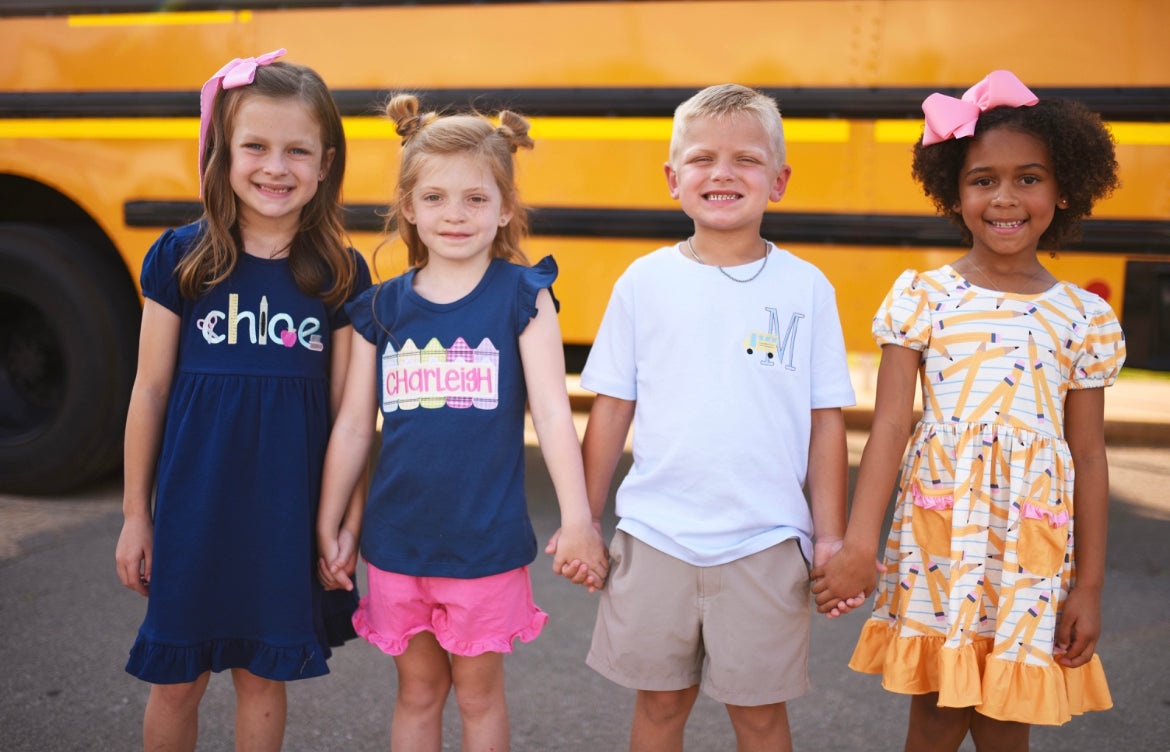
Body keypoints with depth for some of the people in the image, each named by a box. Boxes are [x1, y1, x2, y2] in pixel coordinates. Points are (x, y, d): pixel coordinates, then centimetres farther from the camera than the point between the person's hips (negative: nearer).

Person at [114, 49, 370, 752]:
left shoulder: (341, 273, -3)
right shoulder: (179, 259, -4)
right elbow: (151, 390, 2)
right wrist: (136, 512, 4)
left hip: (287, 513, 0)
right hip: (192, 510, 0)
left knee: (263, 677, 13)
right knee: (176, 682, 11)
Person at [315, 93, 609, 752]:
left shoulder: (523, 297, -5)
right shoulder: (381, 308, 2)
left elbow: (553, 413, -8)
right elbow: (353, 426, 7)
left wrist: (577, 521, -13)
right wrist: (330, 528, 9)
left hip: (487, 542, -2)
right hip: (397, 540, 3)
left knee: (479, 692, 12)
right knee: (418, 691, 16)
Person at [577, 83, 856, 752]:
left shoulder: (806, 288, -1)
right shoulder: (645, 282, 1)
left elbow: (826, 419, 2)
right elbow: (612, 408, 5)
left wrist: (831, 537, 1)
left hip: (765, 542, -1)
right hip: (656, 537, 1)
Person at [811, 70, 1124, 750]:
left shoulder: (1085, 317, 3)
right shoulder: (923, 297, -1)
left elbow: (1088, 458, 5)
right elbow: (891, 422, -7)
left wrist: (1090, 586, 4)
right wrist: (861, 543, -15)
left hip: (1034, 547, 1)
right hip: (938, 534, -1)